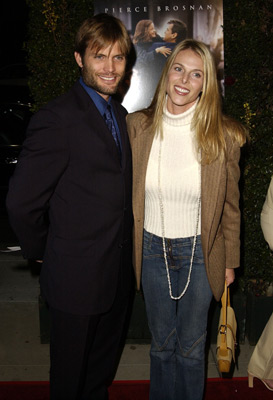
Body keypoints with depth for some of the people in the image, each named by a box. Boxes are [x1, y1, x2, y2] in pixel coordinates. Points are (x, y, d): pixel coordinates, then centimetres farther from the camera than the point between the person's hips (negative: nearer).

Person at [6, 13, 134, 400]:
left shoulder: (120, 115, 7)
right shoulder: (57, 119, -19)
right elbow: (22, 202, -19)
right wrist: (44, 252, -5)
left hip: (117, 275, 7)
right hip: (76, 279, -7)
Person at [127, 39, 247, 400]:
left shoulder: (223, 136, -12)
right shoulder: (138, 126, -8)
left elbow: (230, 205, -2)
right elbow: (127, 193, 2)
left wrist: (229, 261, 4)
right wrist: (127, 250, 6)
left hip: (199, 252, -1)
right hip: (152, 248, 2)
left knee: (191, 346, 17)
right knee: (161, 343, 21)